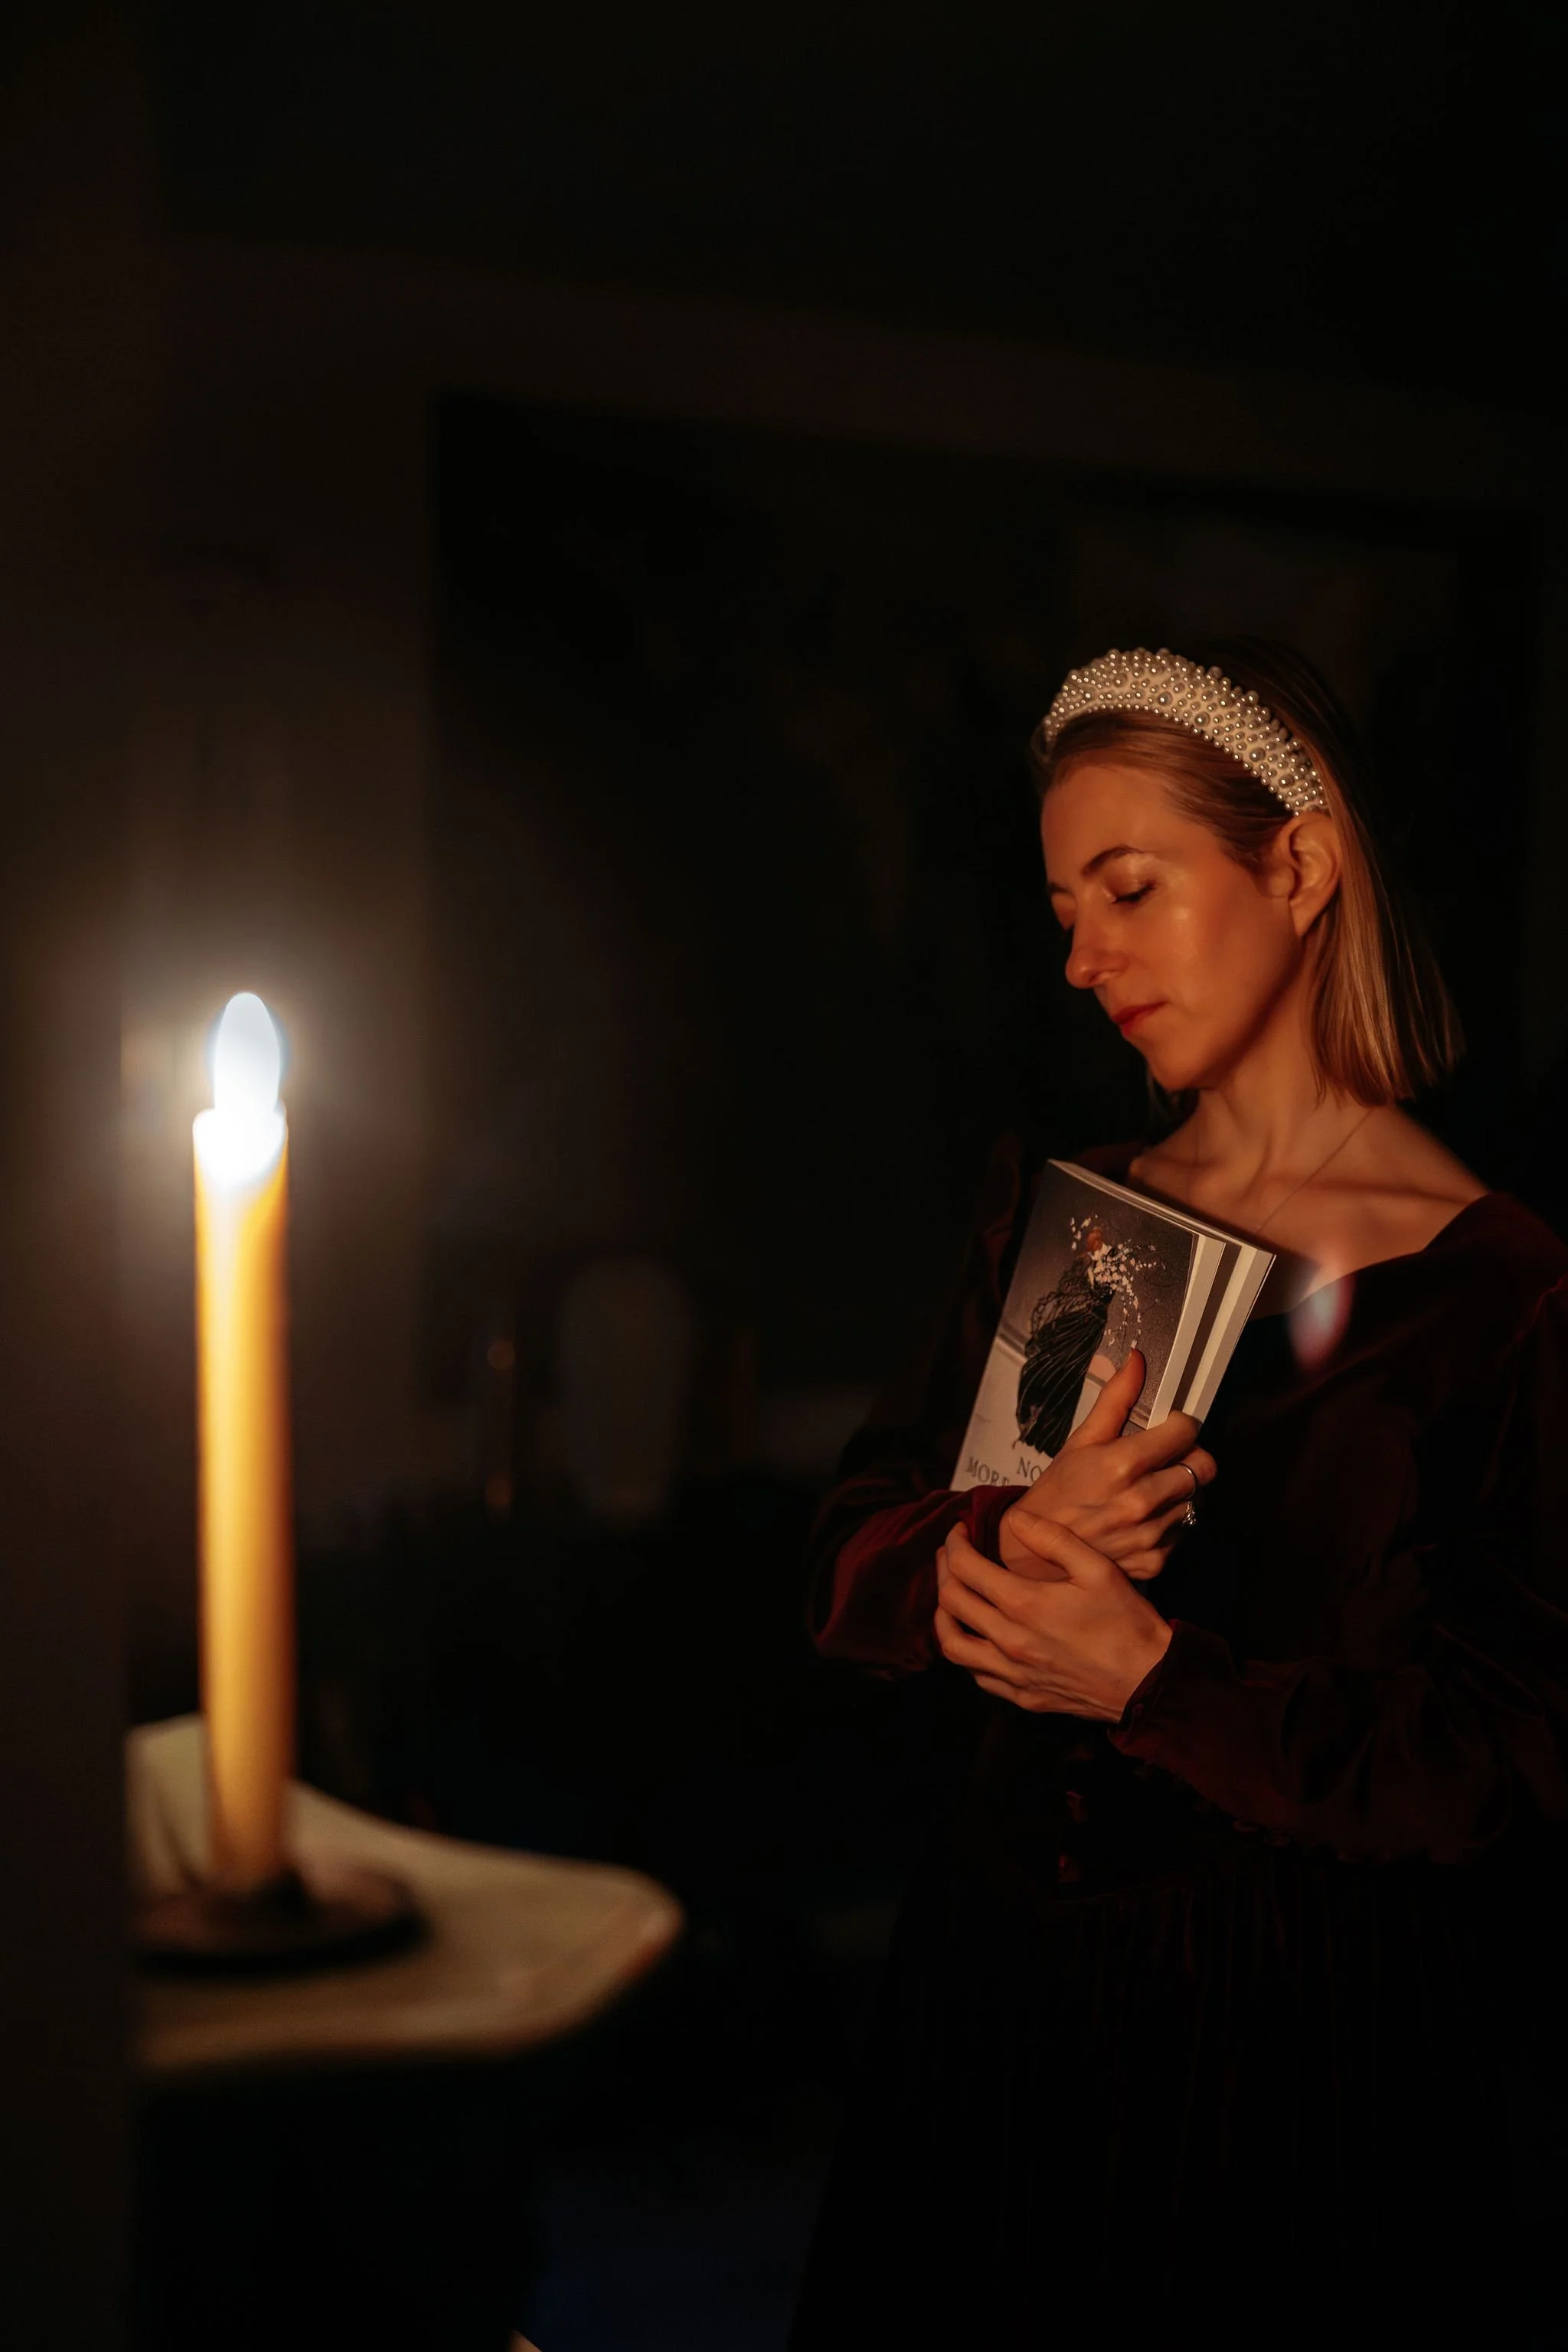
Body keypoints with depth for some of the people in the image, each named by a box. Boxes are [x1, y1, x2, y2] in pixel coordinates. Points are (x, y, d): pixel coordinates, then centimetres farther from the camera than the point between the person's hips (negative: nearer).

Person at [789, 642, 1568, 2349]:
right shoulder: (1056, 1215, 4)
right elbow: (850, 1563, 1)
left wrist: (1158, 1679, -21)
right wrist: (1009, 1543, -19)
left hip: (1314, 2024, -4)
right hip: (1005, 1969, 5)